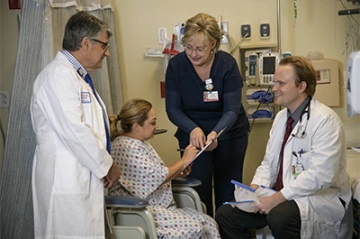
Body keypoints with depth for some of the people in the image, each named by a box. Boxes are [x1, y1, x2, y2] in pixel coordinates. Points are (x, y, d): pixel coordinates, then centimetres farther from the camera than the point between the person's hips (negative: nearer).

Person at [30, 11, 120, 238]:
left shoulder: (75, 75, 17)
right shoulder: (59, 74, -14)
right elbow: (73, 131, -22)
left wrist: (104, 165, 11)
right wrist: (106, 166, -11)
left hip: (83, 178, 10)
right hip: (67, 181, -9)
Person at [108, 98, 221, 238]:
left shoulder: (140, 142, 13)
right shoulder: (128, 147, -18)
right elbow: (157, 178, -18)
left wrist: (178, 171, 6)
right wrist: (184, 161, -5)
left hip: (159, 206, 10)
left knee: (208, 223, -7)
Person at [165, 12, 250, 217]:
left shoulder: (227, 64, -16)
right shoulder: (176, 65, -13)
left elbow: (232, 109, -19)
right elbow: (173, 109, -12)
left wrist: (216, 133, -39)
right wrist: (193, 129, -31)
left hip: (229, 134, 0)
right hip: (193, 136, 1)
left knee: (228, 193, 8)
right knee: (199, 192, 4)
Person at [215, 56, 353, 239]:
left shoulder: (325, 120, -17)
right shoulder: (281, 117, 10)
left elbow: (320, 175, -25)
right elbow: (269, 163, 13)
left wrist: (277, 198, -26)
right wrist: (254, 188, -6)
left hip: (321, 196, -7)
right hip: (285, 195, 8)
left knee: (280, 217, -38)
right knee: (225, 215, -4)